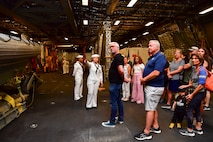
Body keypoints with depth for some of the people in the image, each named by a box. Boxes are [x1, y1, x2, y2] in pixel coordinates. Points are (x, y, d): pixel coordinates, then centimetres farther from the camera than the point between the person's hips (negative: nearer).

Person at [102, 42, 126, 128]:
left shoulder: (117, 57, -18)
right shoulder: (118, 57, 14)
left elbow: (121, 70, -32)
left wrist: (123, 78, -16)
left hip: (115, 83, -10)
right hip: (116, 82, 10)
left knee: (113, 102, -2)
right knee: (118, 100, 17)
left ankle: (112, 122, 9)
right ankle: (120, 119, 29)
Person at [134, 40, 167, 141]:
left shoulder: (160, 57, -16)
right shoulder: (152, 57, 15)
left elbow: (156, 73, -26)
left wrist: (144, 79, -16)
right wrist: (144, 79, 3)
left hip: (154, 87, -10)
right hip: (150, 86, 10)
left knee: (149, 109, -5)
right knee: (153, 108, 18)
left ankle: (146, 133, 4)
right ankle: (155, 127, 31)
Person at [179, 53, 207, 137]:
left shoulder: (202, 70, -18)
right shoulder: (194, 68, 5)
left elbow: (201, 85, -21)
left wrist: (192, 94, -18)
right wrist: (187, 86, 1)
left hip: (199, 93, -8)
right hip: (195, 92, 8)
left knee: (189, 109, -4)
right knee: (196, 109, 17)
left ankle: (190, 130, 9)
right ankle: (198, 129, 32)